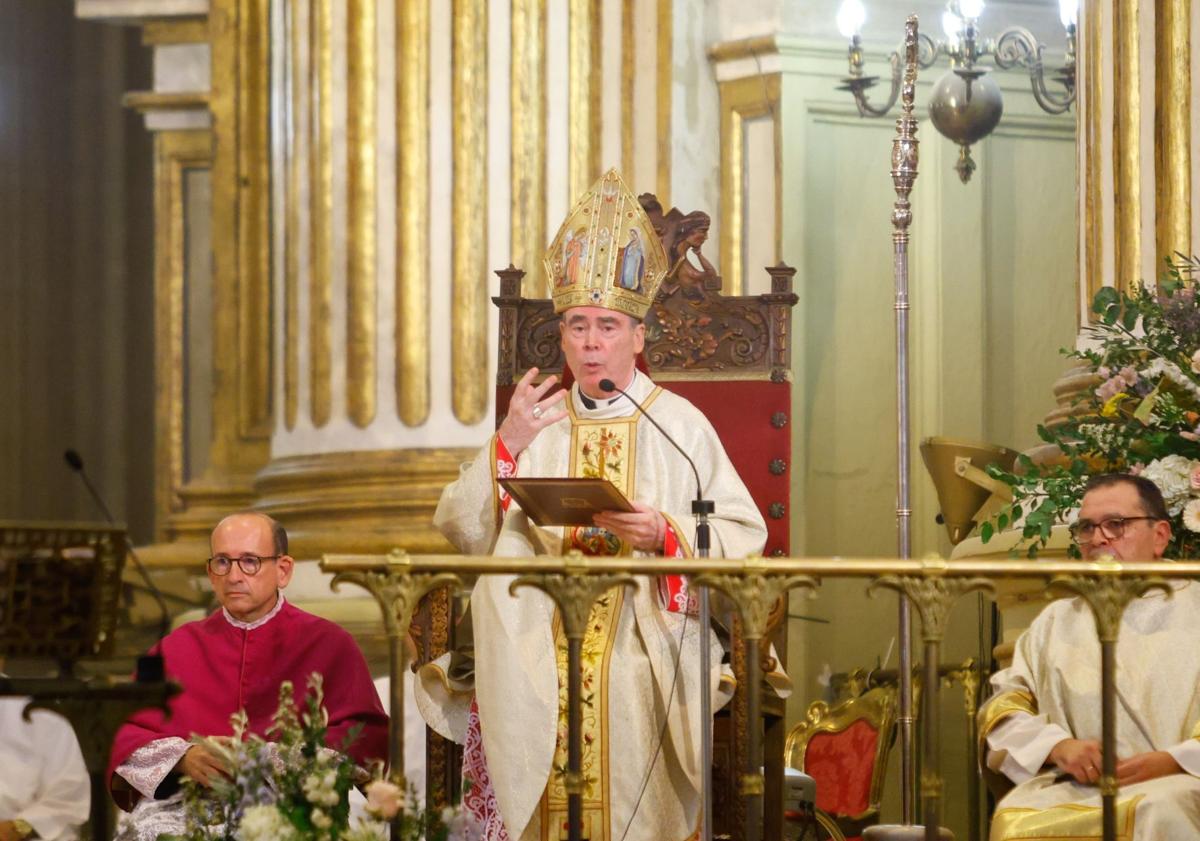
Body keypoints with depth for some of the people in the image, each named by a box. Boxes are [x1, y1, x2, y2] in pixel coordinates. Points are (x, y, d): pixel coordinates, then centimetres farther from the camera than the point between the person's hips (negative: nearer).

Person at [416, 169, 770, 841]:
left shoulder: (679, 425, 8)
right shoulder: (536, 422, 17)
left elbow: (743, 535, 1)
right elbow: (461, 532, 8)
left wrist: (664, 534, -15)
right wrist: (508, 446, -3)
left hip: (645, 650, -2)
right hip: (538, 653, 2)